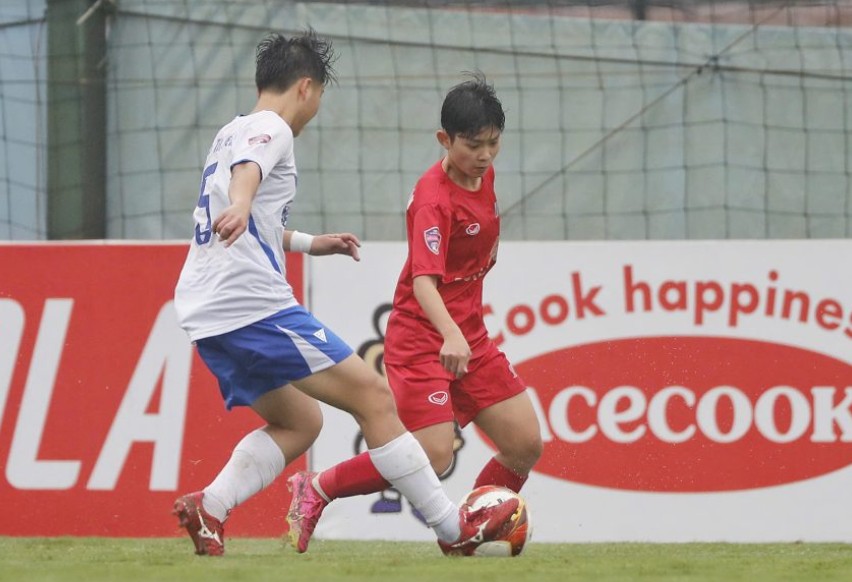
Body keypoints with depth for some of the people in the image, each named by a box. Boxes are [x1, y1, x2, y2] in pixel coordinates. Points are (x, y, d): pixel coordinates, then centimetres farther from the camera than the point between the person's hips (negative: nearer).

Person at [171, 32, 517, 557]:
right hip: (255, 305, -10)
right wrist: (240, 206, -51)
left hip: (206, 314, 10)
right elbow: (247, 170, -30)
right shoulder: (271, 130, -5)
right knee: (373, 396, -6)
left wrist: (309, 243, 51)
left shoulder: (232, 134, 25)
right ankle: (452, 526, -7)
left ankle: (208, 507, -2)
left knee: (300, 422, 18)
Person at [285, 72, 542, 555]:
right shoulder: (435, 199, -19)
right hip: (422, 339, -8)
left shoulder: (484, 176, 5)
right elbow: (424, 280, -31)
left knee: (526, 445, 1)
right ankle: (316, 489, -2)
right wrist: (450, 335, -47)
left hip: (469, 337, 8)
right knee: (434, 457, -18)